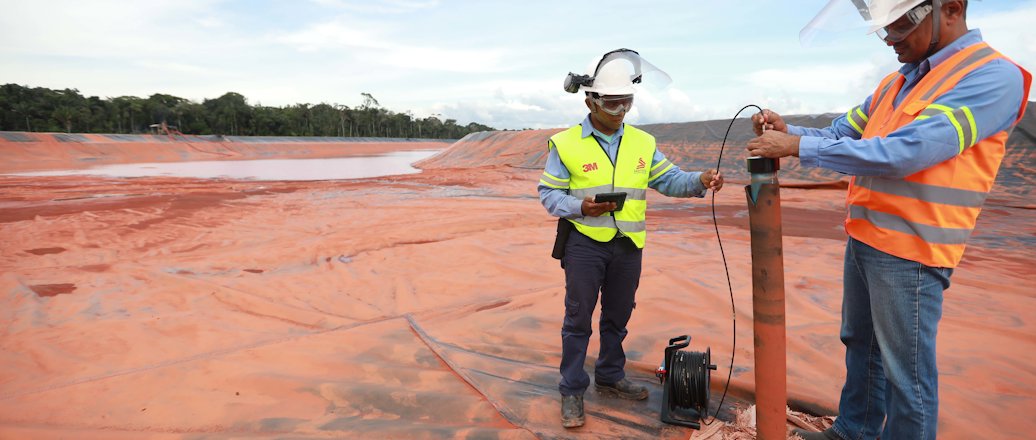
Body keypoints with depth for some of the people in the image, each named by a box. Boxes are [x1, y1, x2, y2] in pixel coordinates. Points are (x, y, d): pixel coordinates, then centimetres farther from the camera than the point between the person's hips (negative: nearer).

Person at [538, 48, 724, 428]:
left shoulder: (643, 142, 5)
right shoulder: (565, 144, -7)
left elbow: (669, 180, 4)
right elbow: (548, 193, -4)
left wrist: (699, 181, -15)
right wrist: (580, 207, -21)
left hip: (628, 245, 4)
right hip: (584, 243, -4)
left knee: (618, 317, 17)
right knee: (578, 318, 3)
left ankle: (610, 378, 36)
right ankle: (572, 390, 18)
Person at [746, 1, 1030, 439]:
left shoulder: (994, 76, -15)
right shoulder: (894, 83, 11)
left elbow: (904, 153, -26)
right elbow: (838, 135, 15)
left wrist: (798, 147, -25)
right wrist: (788, 132, -5)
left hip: (909, 251, -8)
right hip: (862, 239, 8)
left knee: (906, 370, 5)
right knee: (860, 344, 20)